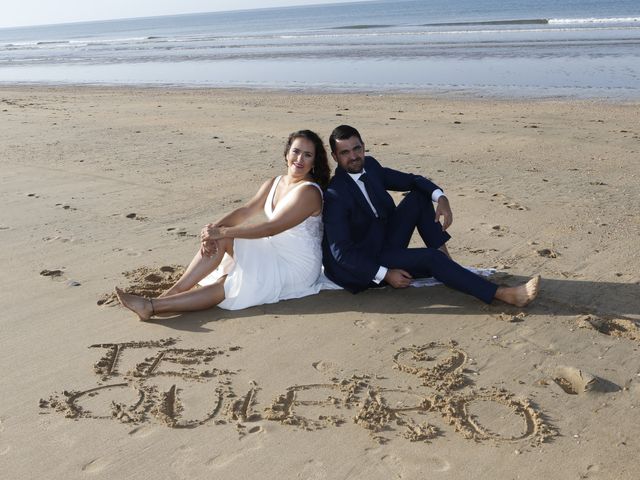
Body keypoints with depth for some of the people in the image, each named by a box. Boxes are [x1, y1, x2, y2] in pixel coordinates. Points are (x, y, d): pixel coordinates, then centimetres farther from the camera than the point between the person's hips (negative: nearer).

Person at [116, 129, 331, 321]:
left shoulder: (309, 191, -20)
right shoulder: (274, 183, 8)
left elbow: (271, 228, -25)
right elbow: (245, 211, 1)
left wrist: (222, 231, -24)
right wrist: (214, 228, -18)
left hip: (295, 267, -7)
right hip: (273, 253, 8)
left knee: (226, 287, -20)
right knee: (218, 239, -14)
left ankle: (153, 306, -21)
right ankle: (172, 293, -16)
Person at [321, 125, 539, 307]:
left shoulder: (370, 165, -1)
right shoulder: (334, 195, -24)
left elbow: (411, 180, 6)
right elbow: (341, 253, -25)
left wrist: (441, 198, -15)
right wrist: (386, 274, -26)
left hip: (385, 245, 8)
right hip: (363, 265, -8)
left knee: (419, 195, -2)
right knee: (430, 258, -24)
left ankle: (445, 258, -7)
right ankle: (503, 294, -22)